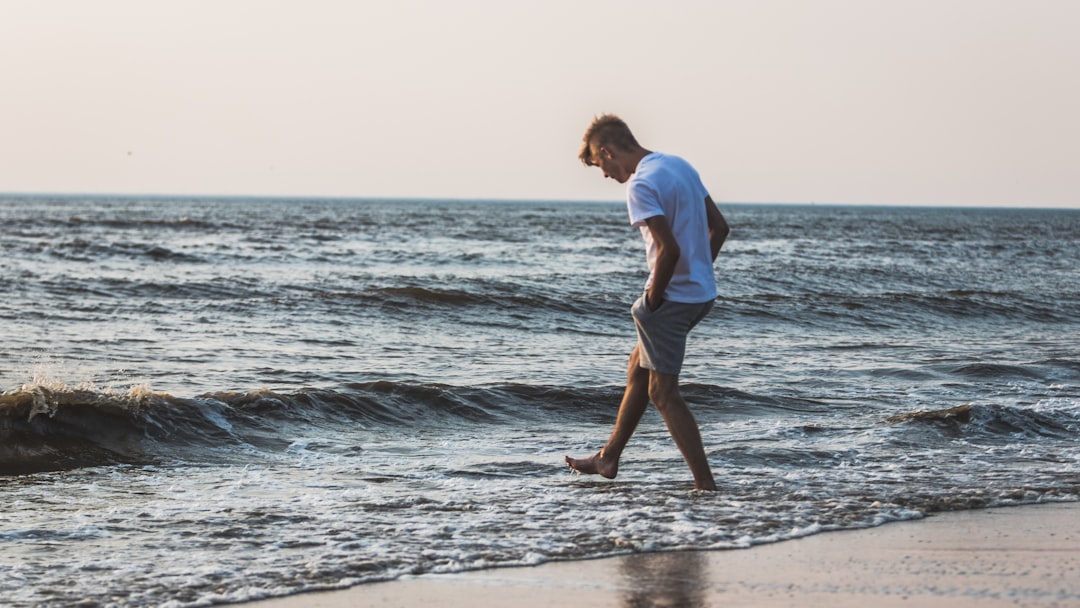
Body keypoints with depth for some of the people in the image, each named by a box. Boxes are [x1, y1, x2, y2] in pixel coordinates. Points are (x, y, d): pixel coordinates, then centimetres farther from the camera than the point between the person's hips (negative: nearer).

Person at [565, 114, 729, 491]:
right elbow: (719, 227, 14)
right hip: (702, 292, 10)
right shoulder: (680, 166, 11)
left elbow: (669, 249, -26)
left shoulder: (641, 185, -18)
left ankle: (706, 484, -4)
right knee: (638, 369, 22)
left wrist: (652, 302, -14)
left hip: (673, 298, -10)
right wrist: (700, 273, 16)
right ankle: (608, 459, 33)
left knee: (663, 392, -2)